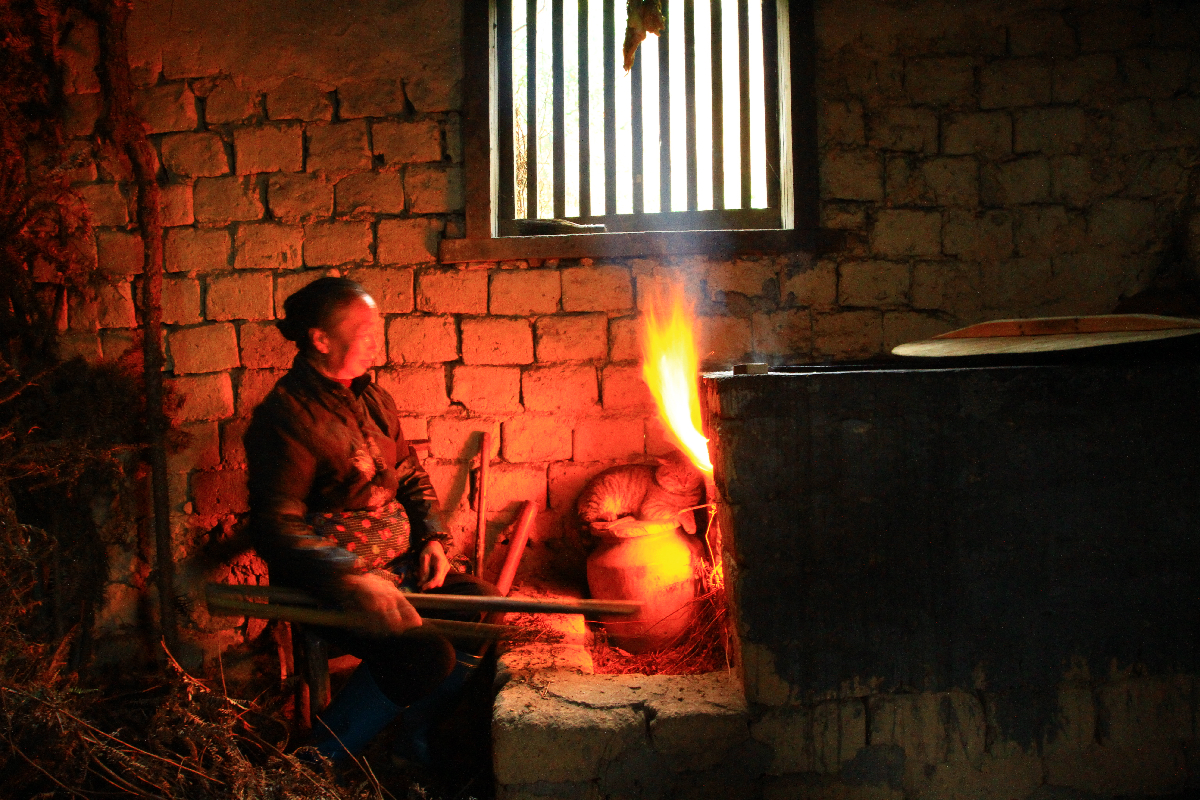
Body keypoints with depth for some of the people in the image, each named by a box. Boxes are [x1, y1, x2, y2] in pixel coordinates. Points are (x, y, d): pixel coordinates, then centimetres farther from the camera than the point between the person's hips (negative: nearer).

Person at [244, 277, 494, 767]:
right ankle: (324, 758, -4)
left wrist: (432, 535, 4)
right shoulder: (285, 415, -15)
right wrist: (352, 582, -32)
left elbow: (411, 477, 22)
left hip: (398, 563, 8)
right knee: (424, 654, -27)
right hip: (329, 581, -8)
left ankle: (419, 735, 14)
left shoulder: (374, 400, 12)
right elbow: (276, 529, -21)